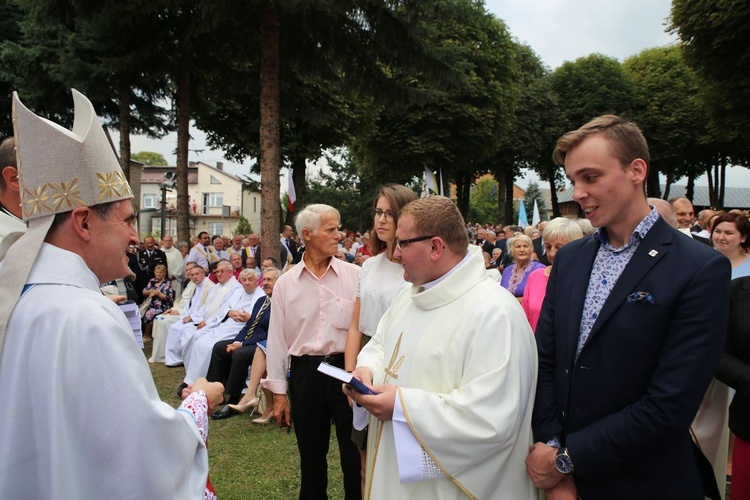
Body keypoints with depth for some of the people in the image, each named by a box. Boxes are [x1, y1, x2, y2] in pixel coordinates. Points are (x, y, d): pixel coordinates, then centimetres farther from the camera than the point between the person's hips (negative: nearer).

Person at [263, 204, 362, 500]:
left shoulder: (354, 275, -3)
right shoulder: (285, 284, 2)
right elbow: (277, 339, 6)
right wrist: (278, 392, 6)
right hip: (305, 372, 2)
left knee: (355, 453, 7)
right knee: (311, 454, 17)